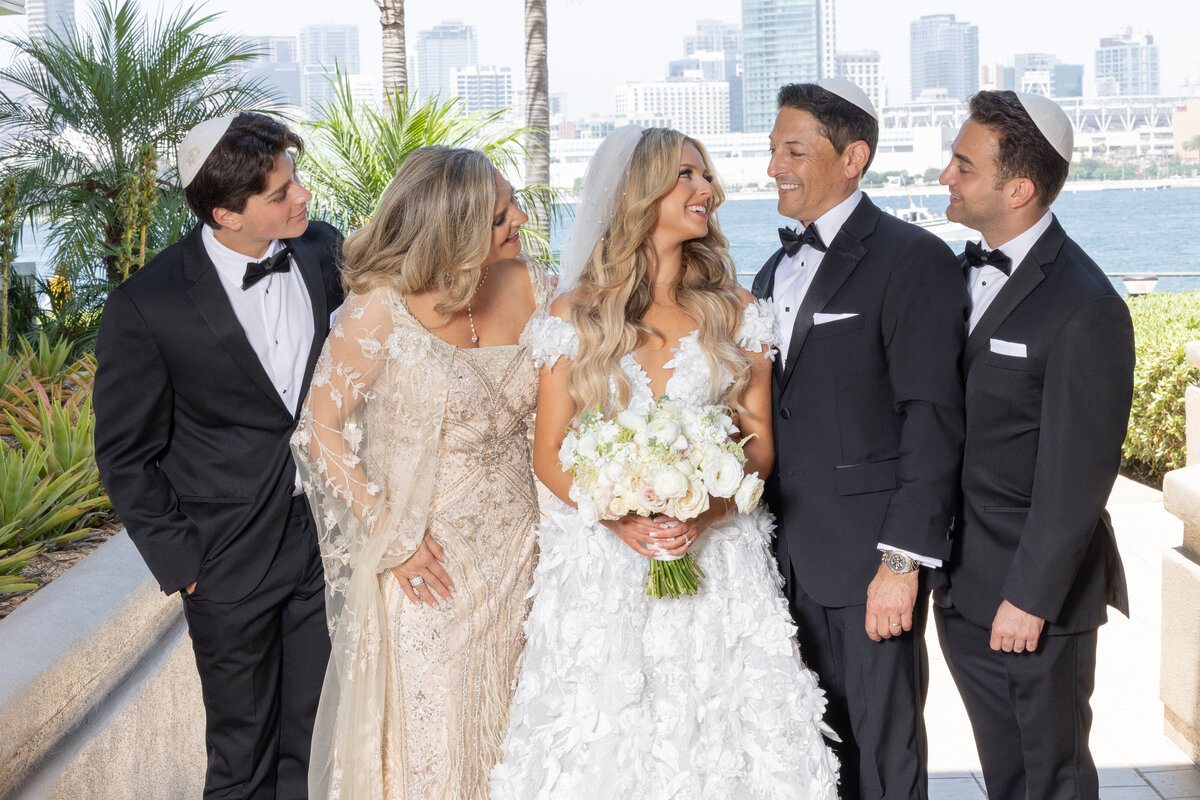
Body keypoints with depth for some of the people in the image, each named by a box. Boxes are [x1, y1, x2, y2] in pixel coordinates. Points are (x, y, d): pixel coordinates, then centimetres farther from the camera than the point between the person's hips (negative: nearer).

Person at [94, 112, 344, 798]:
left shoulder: (322, 250, -7)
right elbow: (125, 456, -8)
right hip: (231, 562, -3)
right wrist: (180, 563, -8)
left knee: (314, 740, 18)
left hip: (328, 534, 4)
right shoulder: (147, 306, -18)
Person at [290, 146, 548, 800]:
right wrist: (389, 537, -13)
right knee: (427, 744, 7)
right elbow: (319, 428, -11)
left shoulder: (532, 290, -3)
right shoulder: (382, 306, -16)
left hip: (516, 551, 4)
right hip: (424, 559, -4)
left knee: (507, 729, 17)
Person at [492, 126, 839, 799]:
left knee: (716, 740, -1)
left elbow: (760, 443, 5)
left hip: (717, 559, 1)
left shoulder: (737, 313, 7)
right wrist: (619, 519, -15)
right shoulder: (577, 314, 3)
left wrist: (706, 514, -14)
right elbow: (549, 454, 2)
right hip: (604, 562, 0)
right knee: (605, 741, 2)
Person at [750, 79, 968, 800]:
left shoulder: (914, 259, -10)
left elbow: (933, 421, -16)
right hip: (793, 559, 7)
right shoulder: (777, 270, 14)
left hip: (869, 558, -7)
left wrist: (903, 561, -20)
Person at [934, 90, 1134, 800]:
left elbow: (1075, 478, -19)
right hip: (963, 588, 7)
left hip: (1032, 592, -7)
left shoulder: (1086, 309, -19)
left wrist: (1030, 598, -16)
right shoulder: (968, 271, 5)